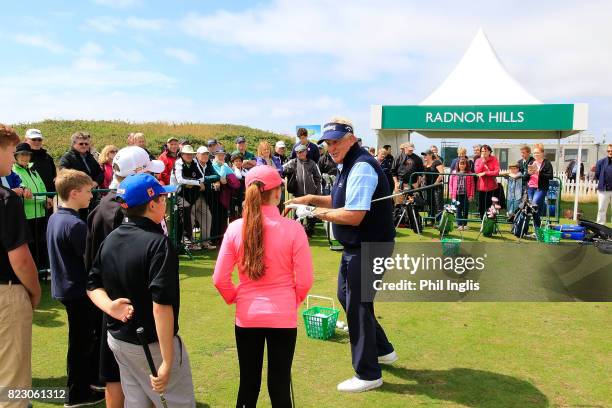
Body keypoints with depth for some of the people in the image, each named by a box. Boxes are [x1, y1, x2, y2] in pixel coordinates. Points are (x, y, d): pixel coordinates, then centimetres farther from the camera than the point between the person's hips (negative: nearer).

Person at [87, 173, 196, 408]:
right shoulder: (158, 244, -22)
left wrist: (109, 306, -9)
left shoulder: (110, 239, 4)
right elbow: (161, 305, -27)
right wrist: (167, 362, -25)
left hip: (117, 339, 8)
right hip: (152, 344, -8)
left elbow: (93, 285, 10)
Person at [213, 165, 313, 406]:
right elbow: (304, 280, -9)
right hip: (283, 316, -2)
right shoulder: (292, 228, -14)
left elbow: (220, 279, -5)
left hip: (247, 316, 2)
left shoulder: (235, 228, -9)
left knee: (248, 384, 18)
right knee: (279, 384, 14)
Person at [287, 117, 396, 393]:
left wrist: (315, 212, -20)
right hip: (356, 247, 11)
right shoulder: (348, 165, 11)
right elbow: (342, 201, 20)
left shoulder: (361, 167, -22)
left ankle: (368, 375, 18)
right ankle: (382, 350, 38)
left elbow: (354, 215, -29)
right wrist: (311, 199, 7)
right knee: (346, 295, 23)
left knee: (357, 306, 0)